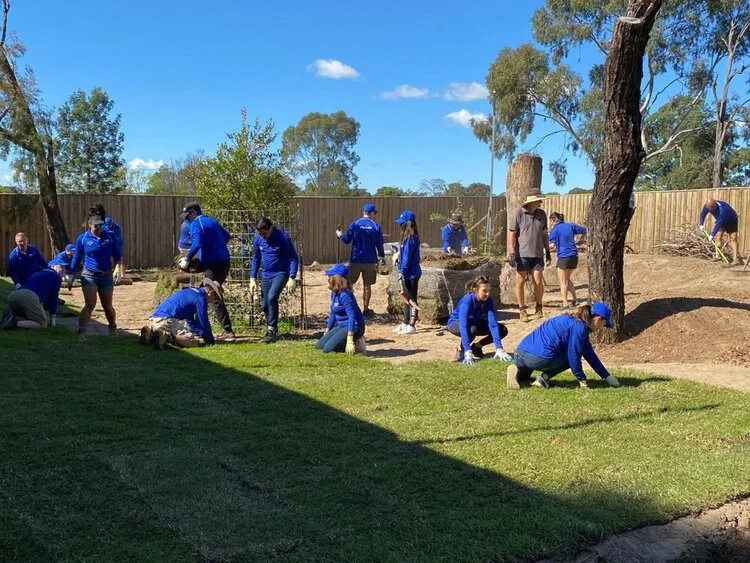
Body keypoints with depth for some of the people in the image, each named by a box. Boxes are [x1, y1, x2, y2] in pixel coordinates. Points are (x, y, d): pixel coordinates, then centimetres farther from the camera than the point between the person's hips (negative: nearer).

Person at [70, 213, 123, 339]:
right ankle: (81, 331, -20)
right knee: (90, 304, -19)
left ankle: (113, 328, 38)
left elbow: (117, 256, 3)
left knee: (107, 306, 13)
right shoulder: (82, 238, -3)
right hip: (89, 275, -2)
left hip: (106, 276, 2)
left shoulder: (110, 237, -2)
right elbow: (77, 258, 7)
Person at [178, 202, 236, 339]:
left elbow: (197, 244, -22)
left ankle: (228, 331, -12)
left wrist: (186, 259, -12)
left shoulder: (196, 224, -7)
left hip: (213, 265, -9)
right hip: (224, 262, 9)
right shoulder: (212, 221, 18)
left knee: (215, 298, -7)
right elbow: (226, 236, 28)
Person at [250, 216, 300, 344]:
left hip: (281, 273, -5)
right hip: (266, 275, 5)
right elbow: (256, 259, 9)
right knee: (264, 303, 7)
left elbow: (294, 258, -14)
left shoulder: (283, 237, -19)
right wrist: (253, 278, 3)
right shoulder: (257, 238, -4)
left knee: (272, 297, -24)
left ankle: (273, 331, -16)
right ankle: (270, 330, 27)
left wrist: (292, 278, -21)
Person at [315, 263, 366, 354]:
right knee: (319, 346, 2)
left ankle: (356, 345, -3)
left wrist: (350, 340, -32)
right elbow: (333, 314, 19)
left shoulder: (345, 295, -22)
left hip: (353, 327, -9)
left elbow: (352, 316, -27)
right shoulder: (334, 293, 8)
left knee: (328, 349, -21)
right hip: (340, 326, 9)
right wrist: (326, 333, 19)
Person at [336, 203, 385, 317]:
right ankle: (366, 309, 14)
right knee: (367, 285, 10)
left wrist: (340, 235, 20)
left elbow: (346, 240, -1)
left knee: (349, 283, 10)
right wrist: (382, 257, 16)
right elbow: (379, 244, 0)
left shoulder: (355, 224, -4)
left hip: (355, 260, 0)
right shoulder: (376, 227, -4)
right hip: (370, 261, 0)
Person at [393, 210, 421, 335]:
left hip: (411, 274, -10)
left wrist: (402, 272, -19)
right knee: (406, 299, 17)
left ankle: (411, 325, 4)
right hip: (408, 274, 10)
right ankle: (405, 323, 27)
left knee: (411, 299, -3)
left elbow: (407, 257, -20)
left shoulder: (410, 238, -17)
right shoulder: (408, 237, 12)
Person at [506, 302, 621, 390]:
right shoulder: (579, 327, -9)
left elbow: (590, 354, 24)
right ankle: (544, 377, -2)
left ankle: (517, 369, 5)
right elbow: (574, 355, -8)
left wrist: (607, 376, 25)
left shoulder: (574, 321, 20)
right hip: (539, 357, -9)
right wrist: (582, 380, 5)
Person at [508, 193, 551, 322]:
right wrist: (512, 254, -11)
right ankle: (522, 310, 12)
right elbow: (511, 235, -5)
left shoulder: (541, 214, 8)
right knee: (520, 281, 1)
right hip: (522, 254, -3)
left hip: (537, 254, 3)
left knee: (538, 281, -2)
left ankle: (539, 308, 16)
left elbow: (544, 234, 17)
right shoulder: (519, 214, -6)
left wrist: (547, 251, 15)